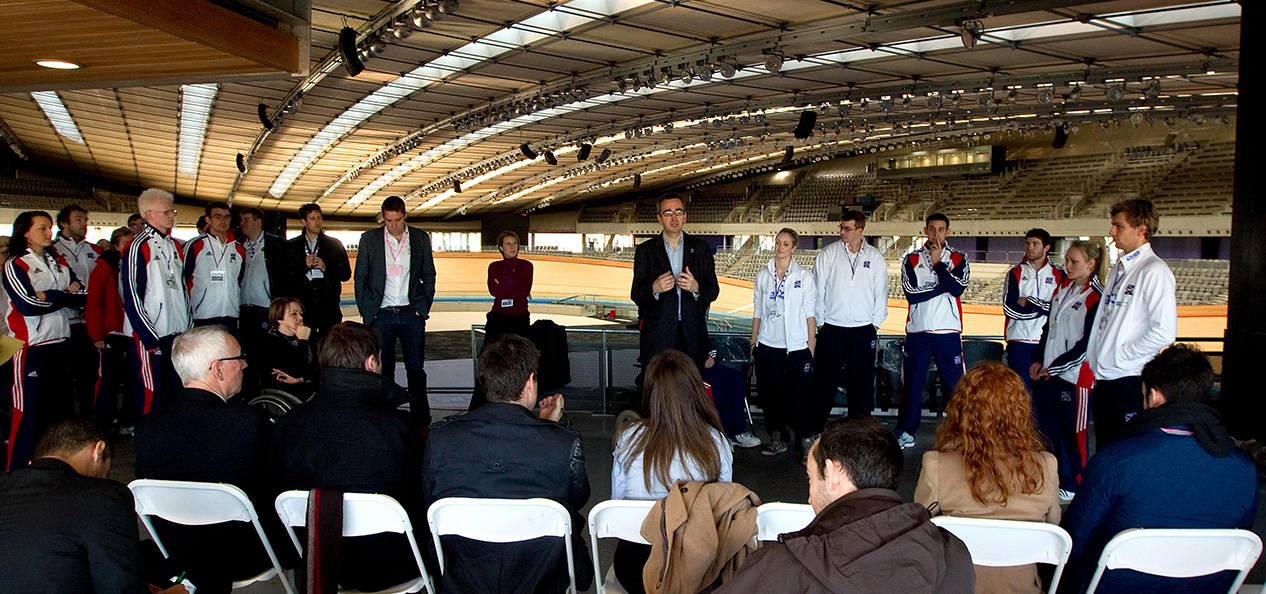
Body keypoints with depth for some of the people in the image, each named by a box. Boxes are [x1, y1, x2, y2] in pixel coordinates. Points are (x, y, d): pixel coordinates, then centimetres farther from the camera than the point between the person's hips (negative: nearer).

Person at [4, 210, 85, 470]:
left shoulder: (59, 262, 15)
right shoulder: (15, 265, -4)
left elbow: (82, 295, 5)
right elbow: (27, 305, -17)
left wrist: (49, 297, -11)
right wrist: (64, 296, -7)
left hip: (59, 342, 6)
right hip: (31, 345, -6)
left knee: (60, 406, 10)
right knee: (29, 410, -2)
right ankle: (18, 470, 8)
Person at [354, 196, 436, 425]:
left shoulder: (420, 238, 6)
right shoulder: (370, 239, 4)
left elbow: (429, 275, 11)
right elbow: (360, 278, 6)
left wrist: (424, 307, 3)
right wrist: (366, 311, -1)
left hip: (412, 314, 1)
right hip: (381, 314, 0)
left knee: (416, 369, 3)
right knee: (383, 371, 4)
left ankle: (421, 421, 13)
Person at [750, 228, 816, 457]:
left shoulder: (804, 276, 1)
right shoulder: (763, 275, 8)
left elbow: (810, 313, 0)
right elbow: (758, 311, 12)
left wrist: (811, 345, -4)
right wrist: (753, 342, 9)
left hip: (796, 346, -3)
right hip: (768, 345, 3)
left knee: (798, 395, -3)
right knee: (770, 393, 7)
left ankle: (806, 439, 10)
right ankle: (777, 438, 20)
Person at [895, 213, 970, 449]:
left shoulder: (959, 259, 7)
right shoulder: (912, 259, 6)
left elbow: (958, 288, -12)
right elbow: (912, 294, -7)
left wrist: (937, 262, -9)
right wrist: (944, 286, -7)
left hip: (948, 330, 0)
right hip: (918, 330, 0)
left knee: (955, 382, 0)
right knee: (912, 382, 4)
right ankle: (906, 431, 14)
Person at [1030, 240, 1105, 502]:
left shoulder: (1096, 297, -13)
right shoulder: (1062, 287, 9)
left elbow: (1088, 343, -15)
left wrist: (1054, 367, -12)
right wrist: (1038, 360, 6)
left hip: (1075, 375, -7)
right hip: (1046, 371, 7)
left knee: (1073, 433, 5)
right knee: (1047, 428, 14)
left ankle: (1072, 485, 19)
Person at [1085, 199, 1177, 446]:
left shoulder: (1155, 272, -13)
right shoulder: (1120, 267, 14)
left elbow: (1164, 332, -21)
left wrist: (1120, 355, -13)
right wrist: (1096, 362, 11)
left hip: (1131, 380, -8)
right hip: (1104, 378, 8)